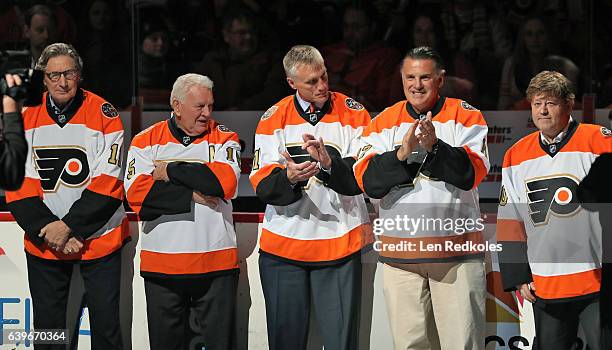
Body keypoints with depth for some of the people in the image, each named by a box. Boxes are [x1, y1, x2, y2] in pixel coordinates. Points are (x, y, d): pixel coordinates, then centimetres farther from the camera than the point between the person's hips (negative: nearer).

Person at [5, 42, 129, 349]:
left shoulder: (104, 115, -8)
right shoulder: (25, 118, 0)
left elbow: (107, 183, -13)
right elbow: (19, 186, -3)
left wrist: (69, 226, -18)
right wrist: (48, 230, -14)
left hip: (100, 240, -2)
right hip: (43, 241, 2)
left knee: (106, 324, 1)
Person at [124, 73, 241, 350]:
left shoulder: (223, 138, 5)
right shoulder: (146, 141, 5)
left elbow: (225, 181, -15)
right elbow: (137, 193, -10)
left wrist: (172, 171, -10)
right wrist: (192, 196, -13)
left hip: (216, 263, -1)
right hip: (161, 263, 1)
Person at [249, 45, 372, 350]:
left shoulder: (352, 113, -2)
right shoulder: (274, 119, 2)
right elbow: (263, 185, -6)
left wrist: (328, 164, -31)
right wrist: (289, 177, -28)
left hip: (339, 242, -1)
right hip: (283, 243, 2)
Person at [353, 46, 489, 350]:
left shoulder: (466, 116, 2)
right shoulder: (383, 123, 8)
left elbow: (470, 174, -10)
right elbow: (369, 182, -3)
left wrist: (433, 147, -24)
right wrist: (403, 153, -18)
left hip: (456, 249, -2)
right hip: (400, 252, 2)